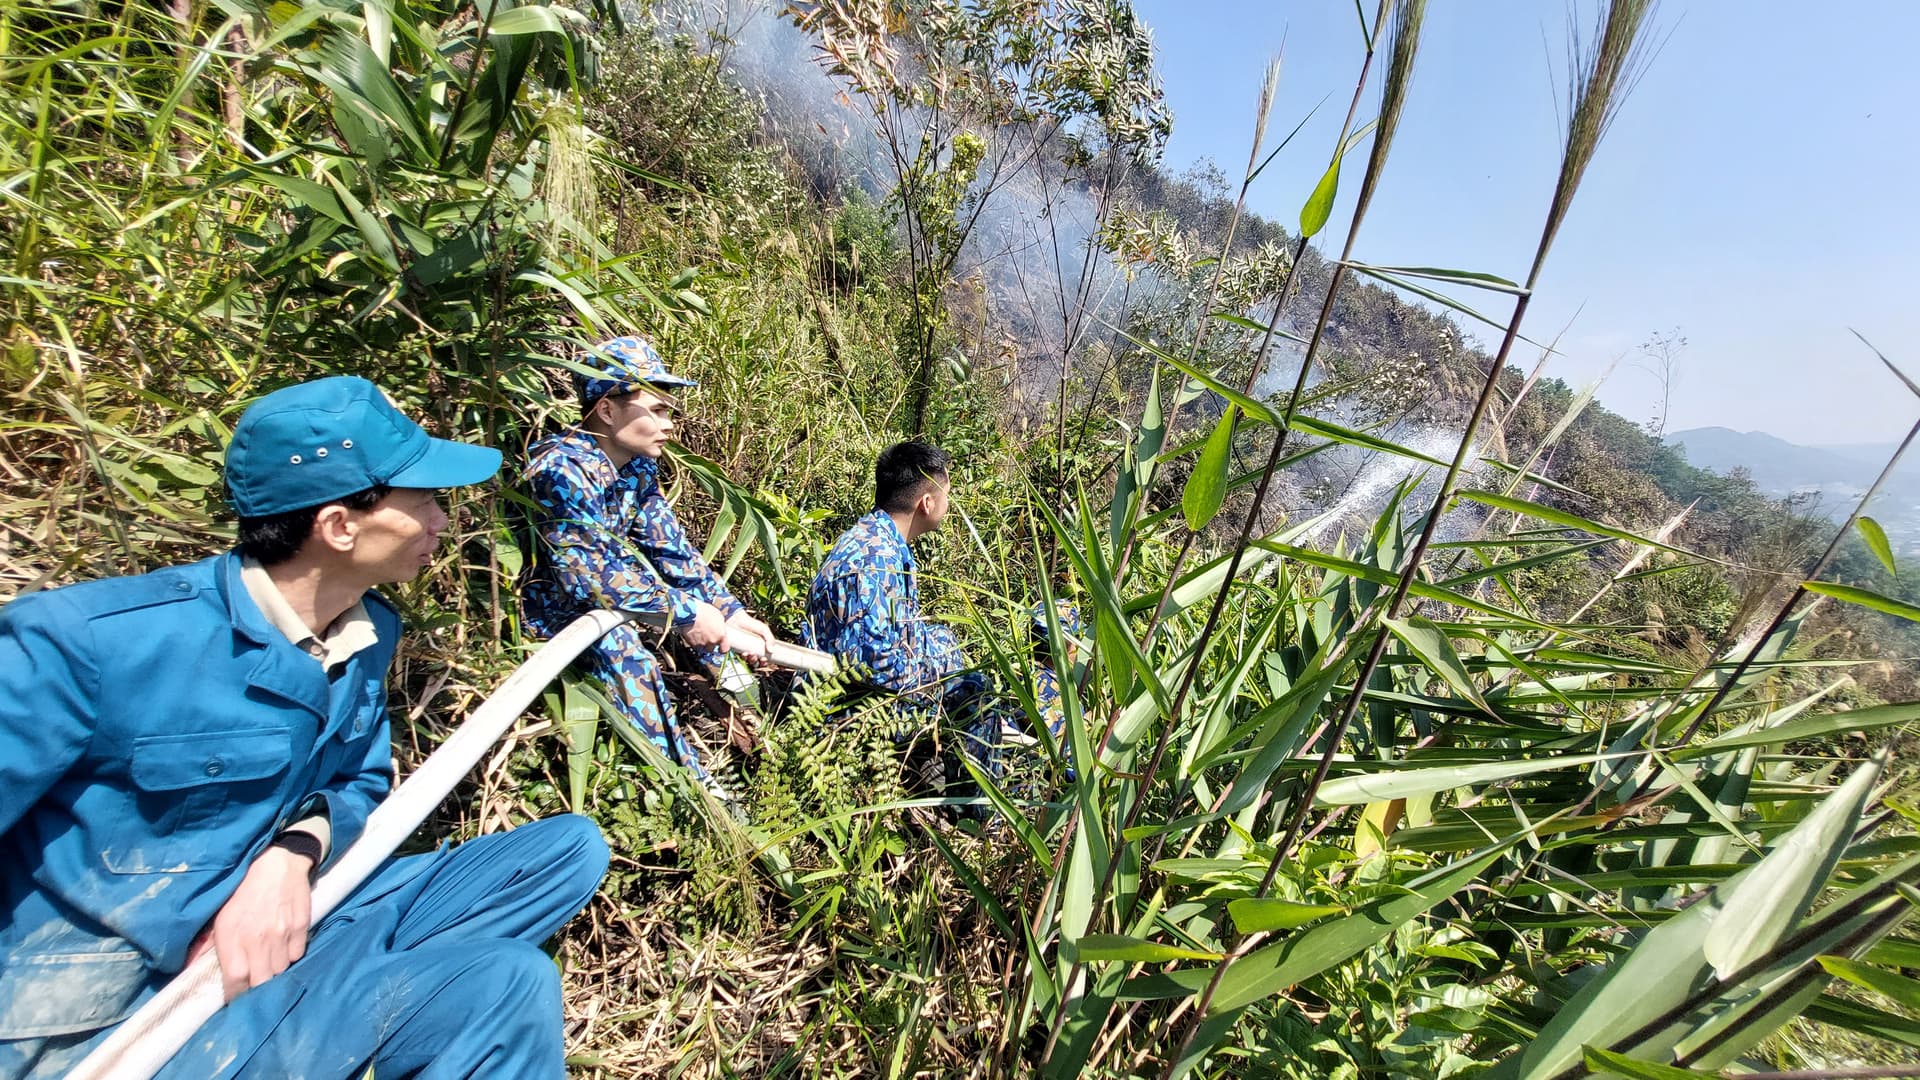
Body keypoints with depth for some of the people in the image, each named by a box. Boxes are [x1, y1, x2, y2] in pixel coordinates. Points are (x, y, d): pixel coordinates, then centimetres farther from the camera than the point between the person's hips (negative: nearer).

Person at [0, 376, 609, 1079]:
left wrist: (296, 850, -10)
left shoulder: (368, 634, -1)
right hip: (104, 1020, -7)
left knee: (570, 846, -4)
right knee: (502, 983, -29)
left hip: (278, 928, 7)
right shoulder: (85, 638, -20)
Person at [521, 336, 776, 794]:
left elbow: (668, 545, -4)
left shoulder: (637, 463, -6)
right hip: (546, 602, -8)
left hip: (596, 579, 8)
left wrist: (729, 610, -12)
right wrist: (685, 613, -28)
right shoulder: (562, 470, -31)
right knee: (619, 646, -31)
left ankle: (730, 671, 12)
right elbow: (594, 574, -34)